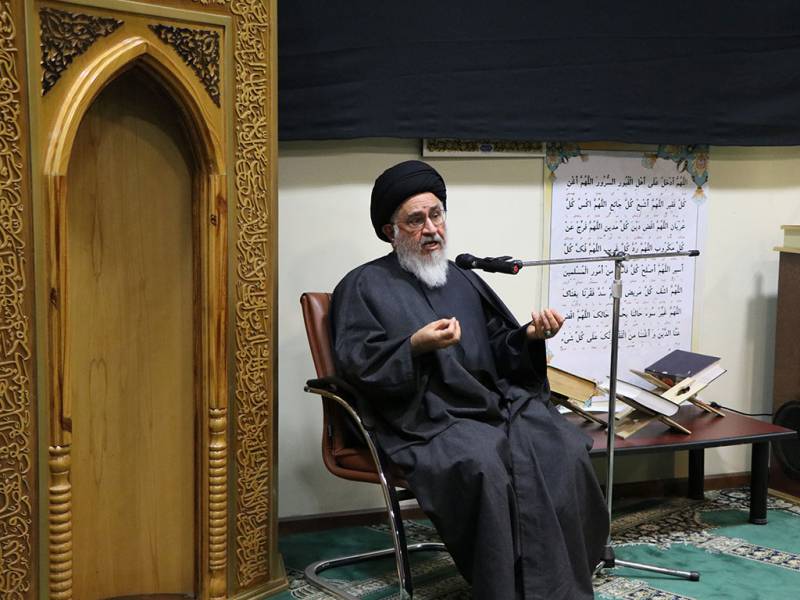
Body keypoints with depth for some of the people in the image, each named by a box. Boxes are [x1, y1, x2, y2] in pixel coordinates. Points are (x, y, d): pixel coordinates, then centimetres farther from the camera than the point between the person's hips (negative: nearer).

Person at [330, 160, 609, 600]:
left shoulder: (463, 280, 24)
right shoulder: (364, 286, 8)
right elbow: (354, 361, -4)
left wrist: (528, 336, -1)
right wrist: (414, 346, -20)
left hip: (497, 400, 5)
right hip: (427, 417, -5)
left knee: (566, 452, -22)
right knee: (484, 466, -35)